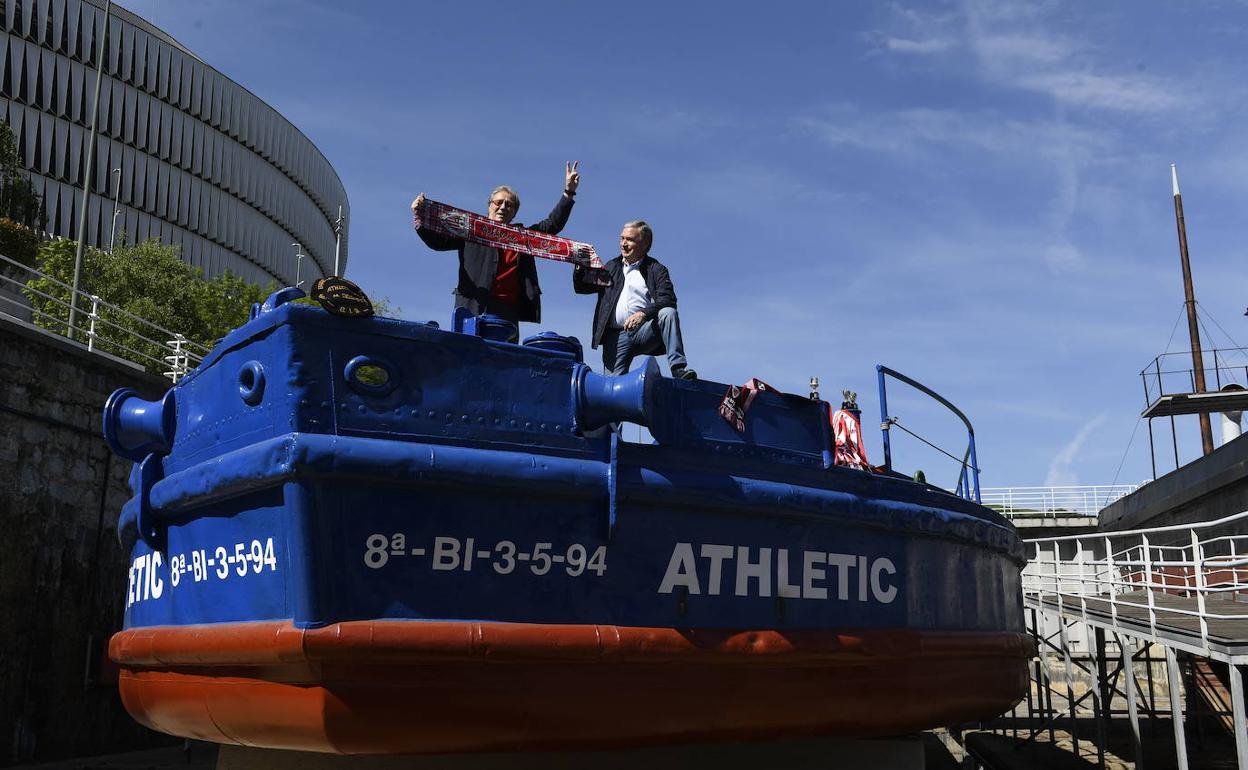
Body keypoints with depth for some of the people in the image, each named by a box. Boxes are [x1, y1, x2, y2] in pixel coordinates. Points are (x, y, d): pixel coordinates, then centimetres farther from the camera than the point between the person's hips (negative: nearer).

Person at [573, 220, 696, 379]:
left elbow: (668, 300, -5)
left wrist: (643, 314, -23)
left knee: (668, 313, -30)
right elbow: (581, 287, 23)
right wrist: (580, 267, 2)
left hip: (645, 330, -2)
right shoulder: (611, 267, 22)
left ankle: (679, 369, -35)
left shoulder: (656, 269, 9)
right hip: (616, 336, 3)